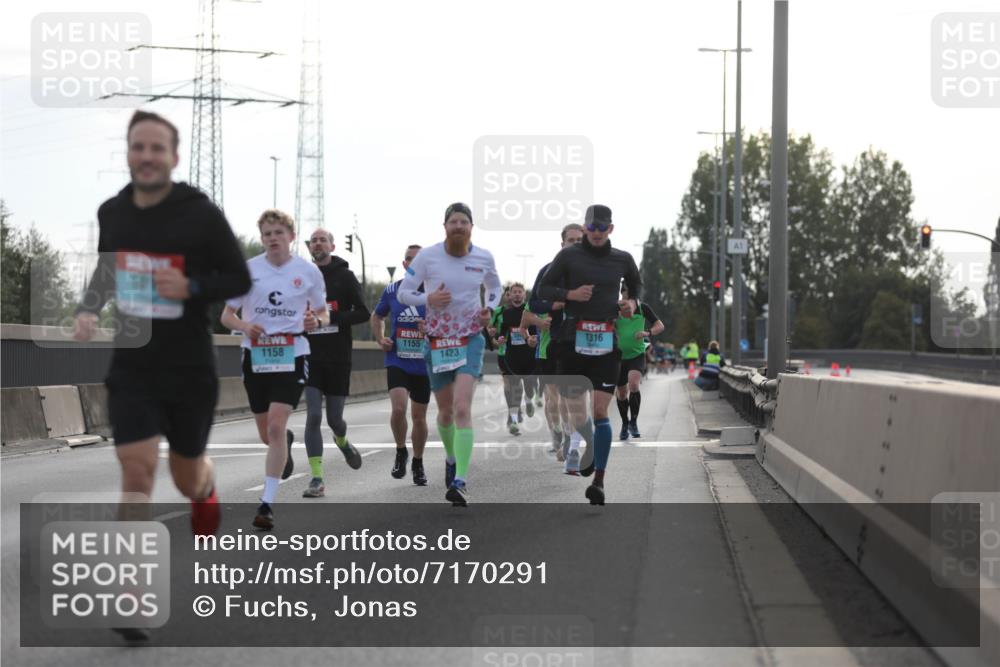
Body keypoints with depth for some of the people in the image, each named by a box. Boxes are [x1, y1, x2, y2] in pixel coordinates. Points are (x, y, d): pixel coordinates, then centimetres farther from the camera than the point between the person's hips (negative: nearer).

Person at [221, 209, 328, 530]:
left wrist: (316, 321, -14)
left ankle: (267, 504, -14)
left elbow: (323, 314, 10)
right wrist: (245, 326, -14)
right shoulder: (247, 270, 2)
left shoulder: (308, 271, 0)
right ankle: (284, 449, 50)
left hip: (292, 356, -2)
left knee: (276, 426, -17)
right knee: (267, 434, 11)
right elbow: (227, 315, 7)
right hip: (256, 356, 2)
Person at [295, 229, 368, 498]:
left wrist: (330, 317, -18)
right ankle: (317, 479, -8)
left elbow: (363, 313, -6)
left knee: (334, 419, 6)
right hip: (311, 357, 1)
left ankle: (342, 441, 43)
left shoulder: (345, 277, 0)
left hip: (338, 359, -1)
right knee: (313, 416, -11)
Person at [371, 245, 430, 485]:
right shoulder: (392, 291, 2)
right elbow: (377, 316, 20)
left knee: (419, 416, 9)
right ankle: (401, 452, 5)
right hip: (397, 361, 0)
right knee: (399, 408, -20)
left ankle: (418, 463, 29)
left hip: (424, 364, 0)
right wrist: (380, 339, 3)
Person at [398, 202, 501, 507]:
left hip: (471, 339, -1)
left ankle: (460, 482, -21)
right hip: (437, 340, 1)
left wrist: (490, 309, 0)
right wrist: (428, 299, -18)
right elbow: (403, 293, 0)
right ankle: (451, 458, 44)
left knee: (462, 409, -18)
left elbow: (494, 286, 20)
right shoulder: (427, 256, -6)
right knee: (445, 412, 13)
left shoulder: (484, 258, -1)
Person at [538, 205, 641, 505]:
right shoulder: (568, 256, 3)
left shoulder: (622, 259, 9)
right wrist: (570, 294, -10)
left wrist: (632, 302, 7)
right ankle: (587, 457, 33)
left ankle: (599, 480, -12)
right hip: (574, 339, 0)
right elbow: (544, 288, 7)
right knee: (575, 408, 4)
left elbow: (636, 284, 28)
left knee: (600, 411, -9)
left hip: (607, 342, 0)